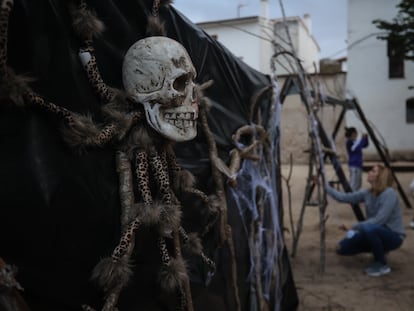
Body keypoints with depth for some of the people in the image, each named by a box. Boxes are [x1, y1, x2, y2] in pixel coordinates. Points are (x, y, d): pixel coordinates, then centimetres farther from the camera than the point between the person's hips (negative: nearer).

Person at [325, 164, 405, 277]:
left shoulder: (389, 193, -23)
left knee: (369, 228, -39)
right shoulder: (367, 193, -1)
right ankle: (379, 250, 15)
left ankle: (382, 265, -16)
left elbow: (379, 220, -29)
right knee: (342, 248, -1)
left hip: (393, 236, -7)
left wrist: (354, 228, -26)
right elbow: (343, 197, -3)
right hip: (373, 233, 7)